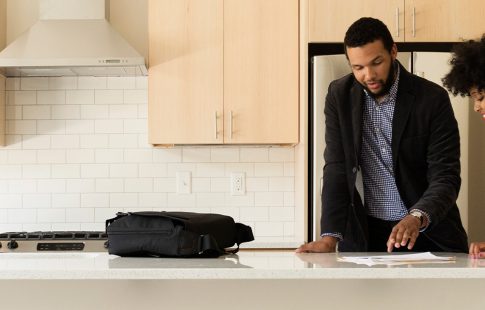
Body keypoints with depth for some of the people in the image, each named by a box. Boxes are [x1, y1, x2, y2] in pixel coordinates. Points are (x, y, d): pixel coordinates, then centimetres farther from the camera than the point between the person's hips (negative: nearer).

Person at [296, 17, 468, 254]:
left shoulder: (432, 98, -9)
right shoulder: (339, 95, -1)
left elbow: (445, 176, -14)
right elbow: (337, 169, -4)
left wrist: (417, 217, -33)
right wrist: (330, 236, -16)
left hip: (428, 231, -1)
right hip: (364, 233, 2)